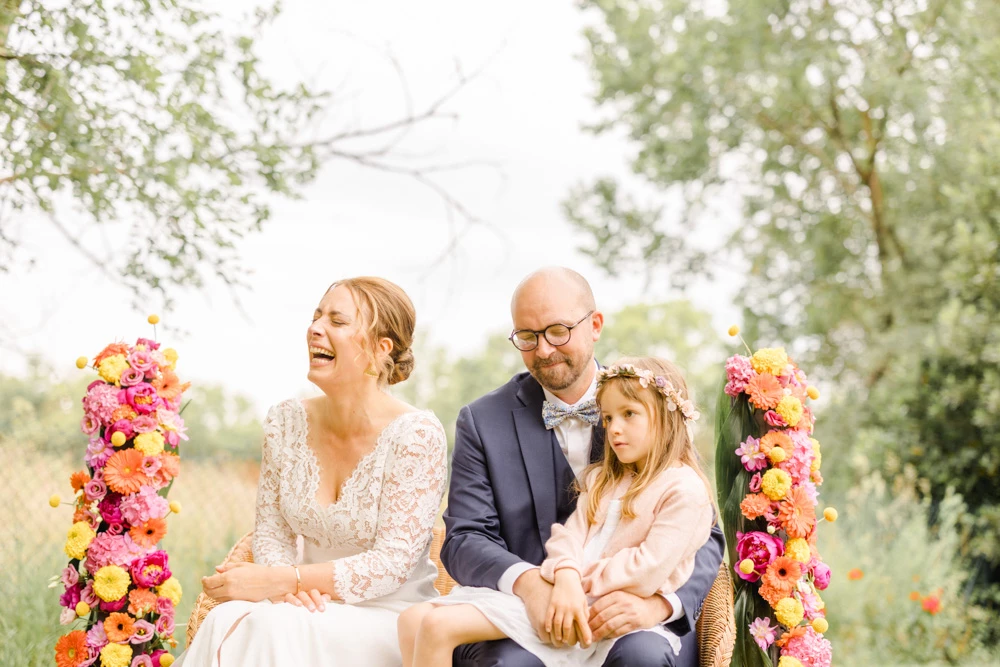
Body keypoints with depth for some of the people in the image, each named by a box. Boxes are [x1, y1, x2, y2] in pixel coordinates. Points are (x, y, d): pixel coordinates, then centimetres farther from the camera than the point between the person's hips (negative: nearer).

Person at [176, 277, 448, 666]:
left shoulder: (417, 434, -14)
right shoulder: (285, 423, 2)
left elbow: (392, 562, -17)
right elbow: (271, 531, 8)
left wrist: (278, 581, -23)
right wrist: (285, 583, -16)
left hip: (391, 619, -4)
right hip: (319, 606, 4)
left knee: (274, 628, -32)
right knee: (230, 621, -28)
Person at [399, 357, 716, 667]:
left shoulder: (685, 489, -4)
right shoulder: (601, 479, 23)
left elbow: (648, 569, -14)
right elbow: (570, 535, 7)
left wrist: (583, 582, -10)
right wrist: (567, 576, -15)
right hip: (556, 594, 9)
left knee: (439, 625, -21)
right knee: (414, 619, -3)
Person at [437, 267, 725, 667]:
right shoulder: (482, 422, 8)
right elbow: (464, 540, 0)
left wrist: (658, 602, -20)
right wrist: (527, 583, -23)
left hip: (629, 619, 1)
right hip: (523, 619, -1)